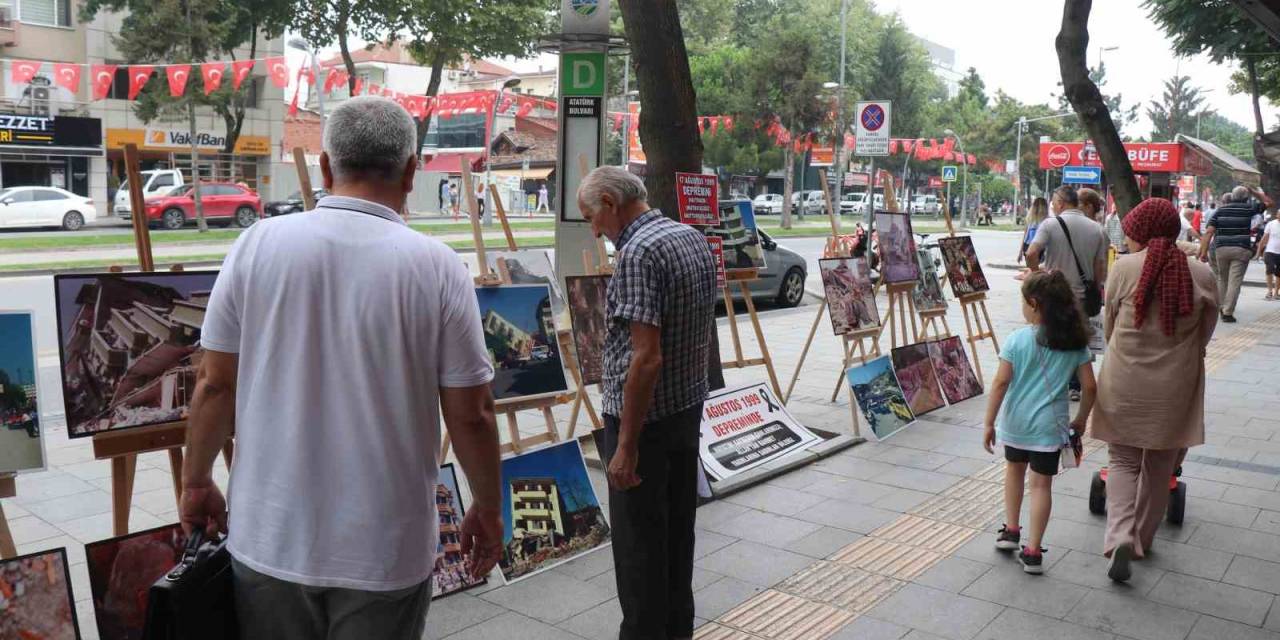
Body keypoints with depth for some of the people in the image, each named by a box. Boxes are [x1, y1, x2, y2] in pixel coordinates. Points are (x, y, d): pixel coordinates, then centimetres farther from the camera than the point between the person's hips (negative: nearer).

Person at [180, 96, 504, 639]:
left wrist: (196, 481, 14)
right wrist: (488, 509, 7)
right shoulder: (438, 266, -11)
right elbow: (471, 413, -8)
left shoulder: (258, 244, -6)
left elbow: (214, 384, -1)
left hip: (270, 540, 2)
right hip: (386, 552, -1)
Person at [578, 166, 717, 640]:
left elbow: (646, 357, -26)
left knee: (638, 542, 4)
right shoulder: (694, 238, 6)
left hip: (645, 418, -9)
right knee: (677, 528, 20)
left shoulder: (638, 252, -21)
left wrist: (626, 444, -22)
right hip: (689, 407, 9)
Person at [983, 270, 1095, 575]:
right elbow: (1090, 387, -2)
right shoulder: (1075, 342, -4)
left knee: (1014, 469, 24)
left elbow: (1001, 383, -13)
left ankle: (1011, 530, 29)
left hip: (1015, 422, 0)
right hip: (1049, 424, 1)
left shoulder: (1017, 340, -12)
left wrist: (989, 423, -6)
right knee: (1042, 483, 7)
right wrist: (1081, 420, 13)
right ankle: (1032, 552, 9)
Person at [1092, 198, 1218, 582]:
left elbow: (1109, 326, 1)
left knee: (1123, 461, 10)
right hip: (1175, 387, 2)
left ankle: (1120, 538, -8)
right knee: (1159, 467, 17)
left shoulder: (1124, 268, -10)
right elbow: (1204, 335, 6)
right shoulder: (1202, 276, -5)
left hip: (1124, 383, -2)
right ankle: (1143, 540, 29)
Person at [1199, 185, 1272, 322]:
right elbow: (1271, 203, 18)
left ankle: (1221, 308, 25)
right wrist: (1254, 192, 18)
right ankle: (1227, 313, -6)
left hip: (1221, 249, 3)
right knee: (1235, 282, -2)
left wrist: (1204, 252, -3)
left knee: (1222, 279, 19)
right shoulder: (1249, 208, 2)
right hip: (1242, 249, -3)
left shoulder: (1220, 210, 7)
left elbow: (1209, 231, -2)